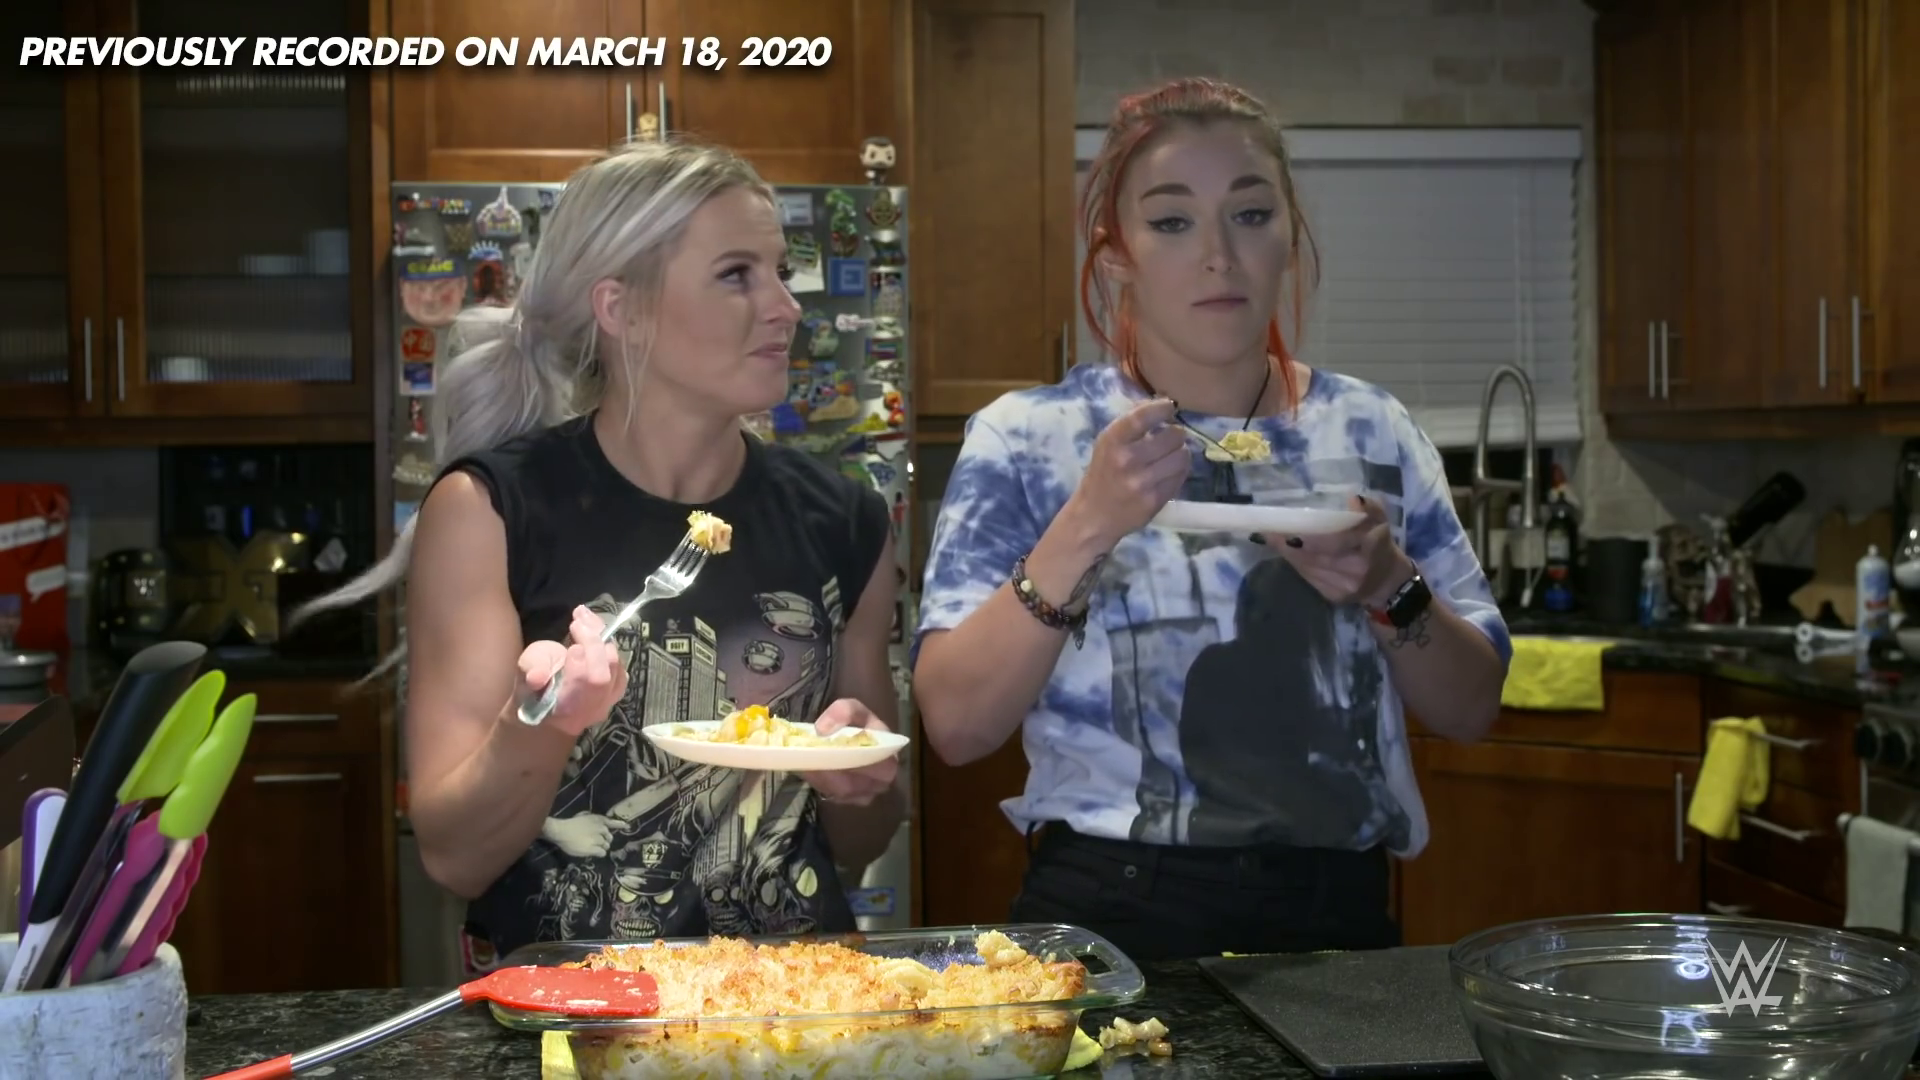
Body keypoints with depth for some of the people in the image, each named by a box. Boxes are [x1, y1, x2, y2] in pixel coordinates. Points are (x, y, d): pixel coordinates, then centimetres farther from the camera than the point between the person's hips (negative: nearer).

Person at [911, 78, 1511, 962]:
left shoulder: (1372, 432, 8)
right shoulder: (1024, 440, -1)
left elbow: (1472, 708, 9)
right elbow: (955, 725, -9)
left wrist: (1391, 586, -9)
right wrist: (1085, 527, -20)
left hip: (1337, 919, 3)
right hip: (1107, 916, -3)